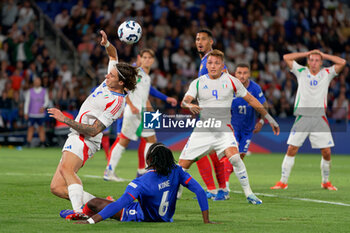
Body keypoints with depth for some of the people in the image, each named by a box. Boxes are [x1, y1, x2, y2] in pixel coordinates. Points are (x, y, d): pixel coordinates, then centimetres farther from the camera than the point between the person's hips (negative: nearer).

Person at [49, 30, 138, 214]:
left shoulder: (117, 102, -18)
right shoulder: (110, 83, 7)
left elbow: (93, 130, -22)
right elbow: (113, 55, 26)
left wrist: (65, 119, -21)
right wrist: (106, 43, 5)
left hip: (85, 140, -10)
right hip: (75, 137, 10)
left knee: (66, 168, -38)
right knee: (56, 187, 2)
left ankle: (79, 211, -52)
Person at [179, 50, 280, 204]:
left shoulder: (231, 81, 3)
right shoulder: (198, 83, 4)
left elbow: (251, 100, 11)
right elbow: (184, 102, -9)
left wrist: (269, 118, 12)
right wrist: (190, 106, -34)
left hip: (224, 129, -2)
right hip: (202, 131, 2)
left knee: (234, 157, -28)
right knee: (182, 165, -3)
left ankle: (249, 194, -16)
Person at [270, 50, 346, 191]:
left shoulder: (326, 73, 9)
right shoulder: (301, 72, 8)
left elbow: (342, 62, 0)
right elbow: (286, 57, 6)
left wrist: (323, 55, 5)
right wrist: (307, 53, 8)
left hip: (319, 118, 0)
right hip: (302, 116, 0)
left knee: (326, 152, -4)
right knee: (291, 149, -6)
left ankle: (325, 182, 14)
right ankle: (283, 181, -1)